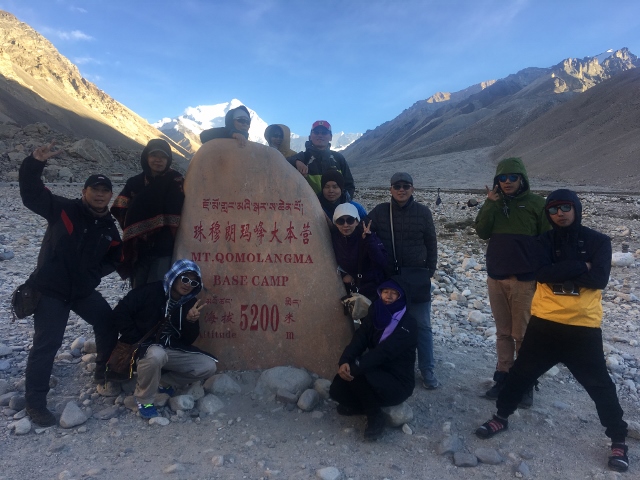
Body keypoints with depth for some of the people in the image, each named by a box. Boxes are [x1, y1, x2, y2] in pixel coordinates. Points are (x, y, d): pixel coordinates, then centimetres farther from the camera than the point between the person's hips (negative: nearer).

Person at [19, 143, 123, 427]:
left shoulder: (109, 227, 3)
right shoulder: (63, 210, -11)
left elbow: (114, 257, 12)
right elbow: (31, 195, -19)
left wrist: (95, 273, -4)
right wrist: (35, 163, -31)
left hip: (83, 290, 6)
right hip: (50, 289, -5)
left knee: (108, 324, 11)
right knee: (47, 343, -3)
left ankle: (105, 371, 34)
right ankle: (35, 402, 12)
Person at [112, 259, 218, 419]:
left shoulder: (190, 303, 2)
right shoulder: (151, 292, -13)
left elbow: (188, 341, 1)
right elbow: (120, 312, -13)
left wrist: (191, 321, -20)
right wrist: (136, 341, -15)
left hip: (172, 350, 5)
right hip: (143, 347, -5)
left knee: (209, 366, -9)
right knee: (156, 355, -42)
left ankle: (162, 381, 7)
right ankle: (144, 399, -13)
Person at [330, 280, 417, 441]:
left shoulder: (408, 323, -18)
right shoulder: (375, 314, 1)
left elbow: (384, 351, -30)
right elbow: (359, 338, -11)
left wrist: (354, 367, -37)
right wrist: (345, 361, -30)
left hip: (398, 382, -6)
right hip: (377, 374, 6)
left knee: (357, 373, -30)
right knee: (337, 389, -13)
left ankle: (375, 417, -7)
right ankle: (363, 405, 18)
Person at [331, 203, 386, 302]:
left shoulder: (368, 236, -19)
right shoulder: (333, 237, -10)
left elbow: (382, 263, -31)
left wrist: (369, 240, -38)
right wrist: (342, 275, -8)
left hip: (371, 288, -2)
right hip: (347, 288, 3)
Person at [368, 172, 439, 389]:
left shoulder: (423, 212, -1)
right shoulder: (380, 211, -1)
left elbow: (431, 244, 4)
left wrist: (430, 271, 0)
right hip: (388, 278, 1)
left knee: (422, 325, 5)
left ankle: (427, 370, 16)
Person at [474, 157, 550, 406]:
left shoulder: (536, 203, -4)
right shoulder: (494, 203, 8)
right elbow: (482, 232, -5)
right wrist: (491, 203, -13)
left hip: (525, 280, -4)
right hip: (496, 278, 4)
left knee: (522, 334, 2)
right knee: (503, 333, 12)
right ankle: (503, 376, 21)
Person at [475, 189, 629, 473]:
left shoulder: (598, 242, -1)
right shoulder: (545, 241, 3)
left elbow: (599, 279, -15)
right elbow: (542, 272, -15)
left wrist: (559, 272, -15)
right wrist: (580, 266, -17)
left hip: (583, 326, -1)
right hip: (545, 322, 2)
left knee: (599, 384, 9)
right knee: (522, 372, 11)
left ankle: (618, 439, 30)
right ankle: (501, 417, 28)